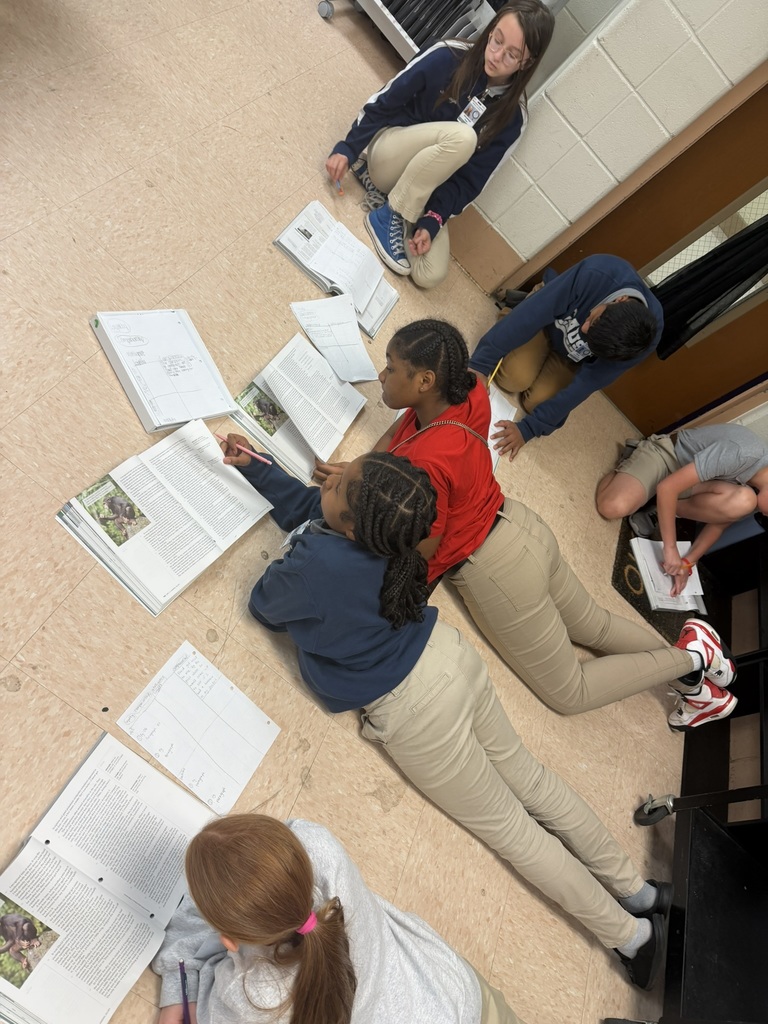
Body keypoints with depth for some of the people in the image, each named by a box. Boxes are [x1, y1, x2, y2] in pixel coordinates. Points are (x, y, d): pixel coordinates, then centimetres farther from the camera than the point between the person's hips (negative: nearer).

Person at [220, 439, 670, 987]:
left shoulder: (314, 566, -33)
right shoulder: (380, 530, -10)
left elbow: (263, 607, -8)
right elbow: (305, 503, 12)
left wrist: (284, 564, 9)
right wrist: (252, 466, 16)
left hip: (415, 712, -7)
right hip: (451, 655, 7)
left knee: (505, 825, 15)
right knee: (528, 776, 23)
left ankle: (628, 932, 32)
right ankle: (635, 889, 41)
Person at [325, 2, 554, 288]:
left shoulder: (511, 116, -9)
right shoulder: (448, 56, -12)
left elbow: (469, 180, -9)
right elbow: (383, 101, -6)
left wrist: (432, 222, -22)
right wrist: (347, 148, -14)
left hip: (427, 188, 2)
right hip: (388, 154, -2)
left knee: (431, 276, -23)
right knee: (461, 136, -33)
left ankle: (381, 192, -1)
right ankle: (389, 214, -19)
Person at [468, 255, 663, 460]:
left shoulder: (644, 341, -33)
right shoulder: (596, 274, -40)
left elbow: (585, 386, -27)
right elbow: (532, 313, -37)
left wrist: (528, 429, -28)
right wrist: (481, 363, -39)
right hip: (547, 318, -1)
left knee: (537, 401, -13)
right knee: (514, 378, -20)